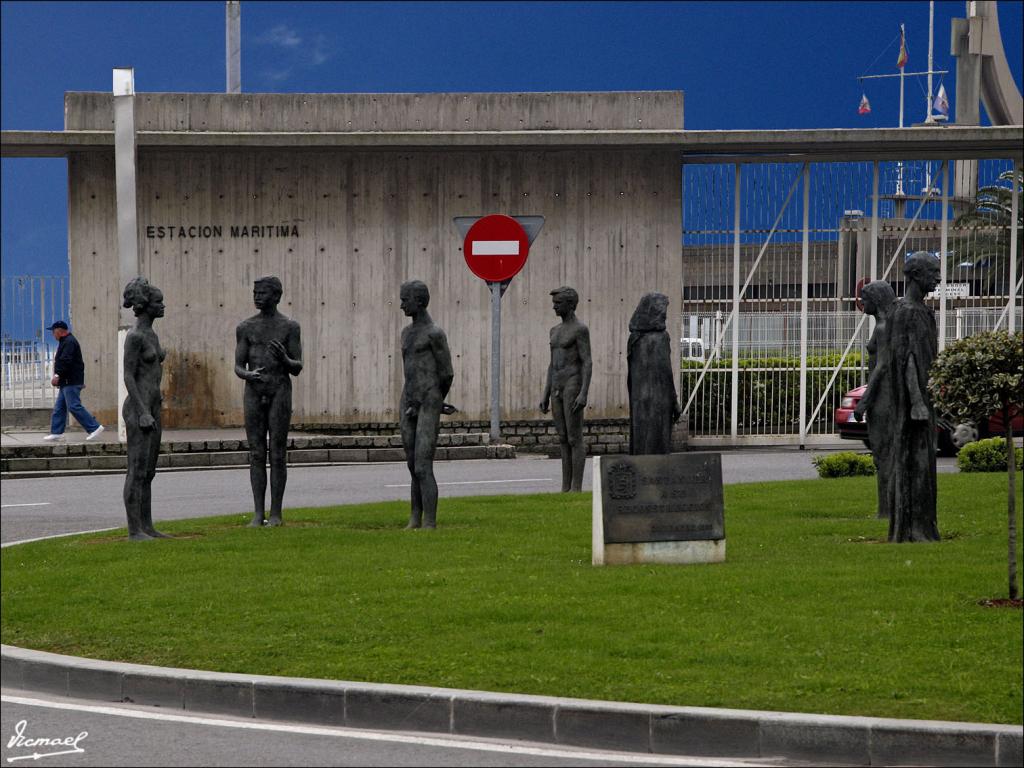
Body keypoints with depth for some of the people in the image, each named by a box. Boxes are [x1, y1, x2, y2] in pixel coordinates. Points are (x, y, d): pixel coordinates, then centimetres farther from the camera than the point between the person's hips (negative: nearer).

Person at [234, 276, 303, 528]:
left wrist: (284, 359, -24)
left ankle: (276, 513, 4)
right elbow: (238, 367, 4)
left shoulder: (290, 327, 1)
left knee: (277, 454, -3)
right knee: (256, 454, 1)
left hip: (280, 394, -2)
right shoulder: (245, 327, 6)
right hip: (253, 394, 2)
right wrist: (248, 375, -21)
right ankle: (258, 514, 5)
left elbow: (297, 369, 0)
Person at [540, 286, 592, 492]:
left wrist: (584, 394, -24)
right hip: (557, 390, 8)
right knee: (563, 440, 8)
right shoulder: (555, 331, 17)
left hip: (574, 388, -8)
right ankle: (565, 489, 10)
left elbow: (588, 363, -14)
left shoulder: (581, 329, -9)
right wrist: (546, 396, 16)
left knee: (575, 439, -8)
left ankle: (576, 489, -6)